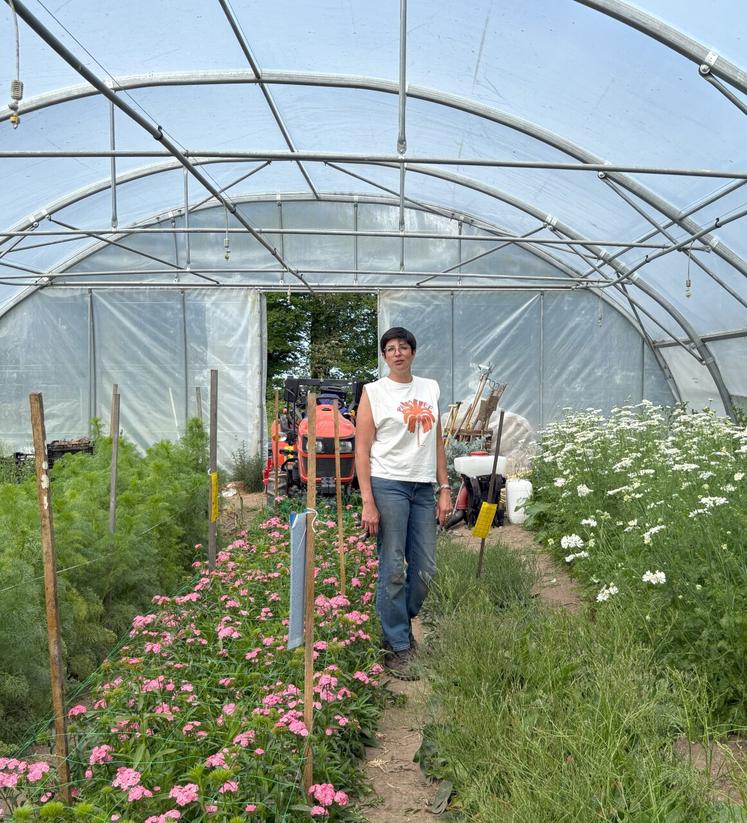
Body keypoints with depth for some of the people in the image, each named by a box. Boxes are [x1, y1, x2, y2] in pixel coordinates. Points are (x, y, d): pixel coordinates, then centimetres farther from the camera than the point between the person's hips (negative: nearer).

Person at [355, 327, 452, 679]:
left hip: (424, 488, 5)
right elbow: (362, 449, -5)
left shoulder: (430, 388, 13)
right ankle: (397, 648, 11)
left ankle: (398, 624, 32)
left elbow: (437, 442, 16)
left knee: (425, 569, 9)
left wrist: (444, 488, 10)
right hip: (388, 485, -5)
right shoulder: (373, 392, -1)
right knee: (393, 570, -1)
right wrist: (368, 502, -12)